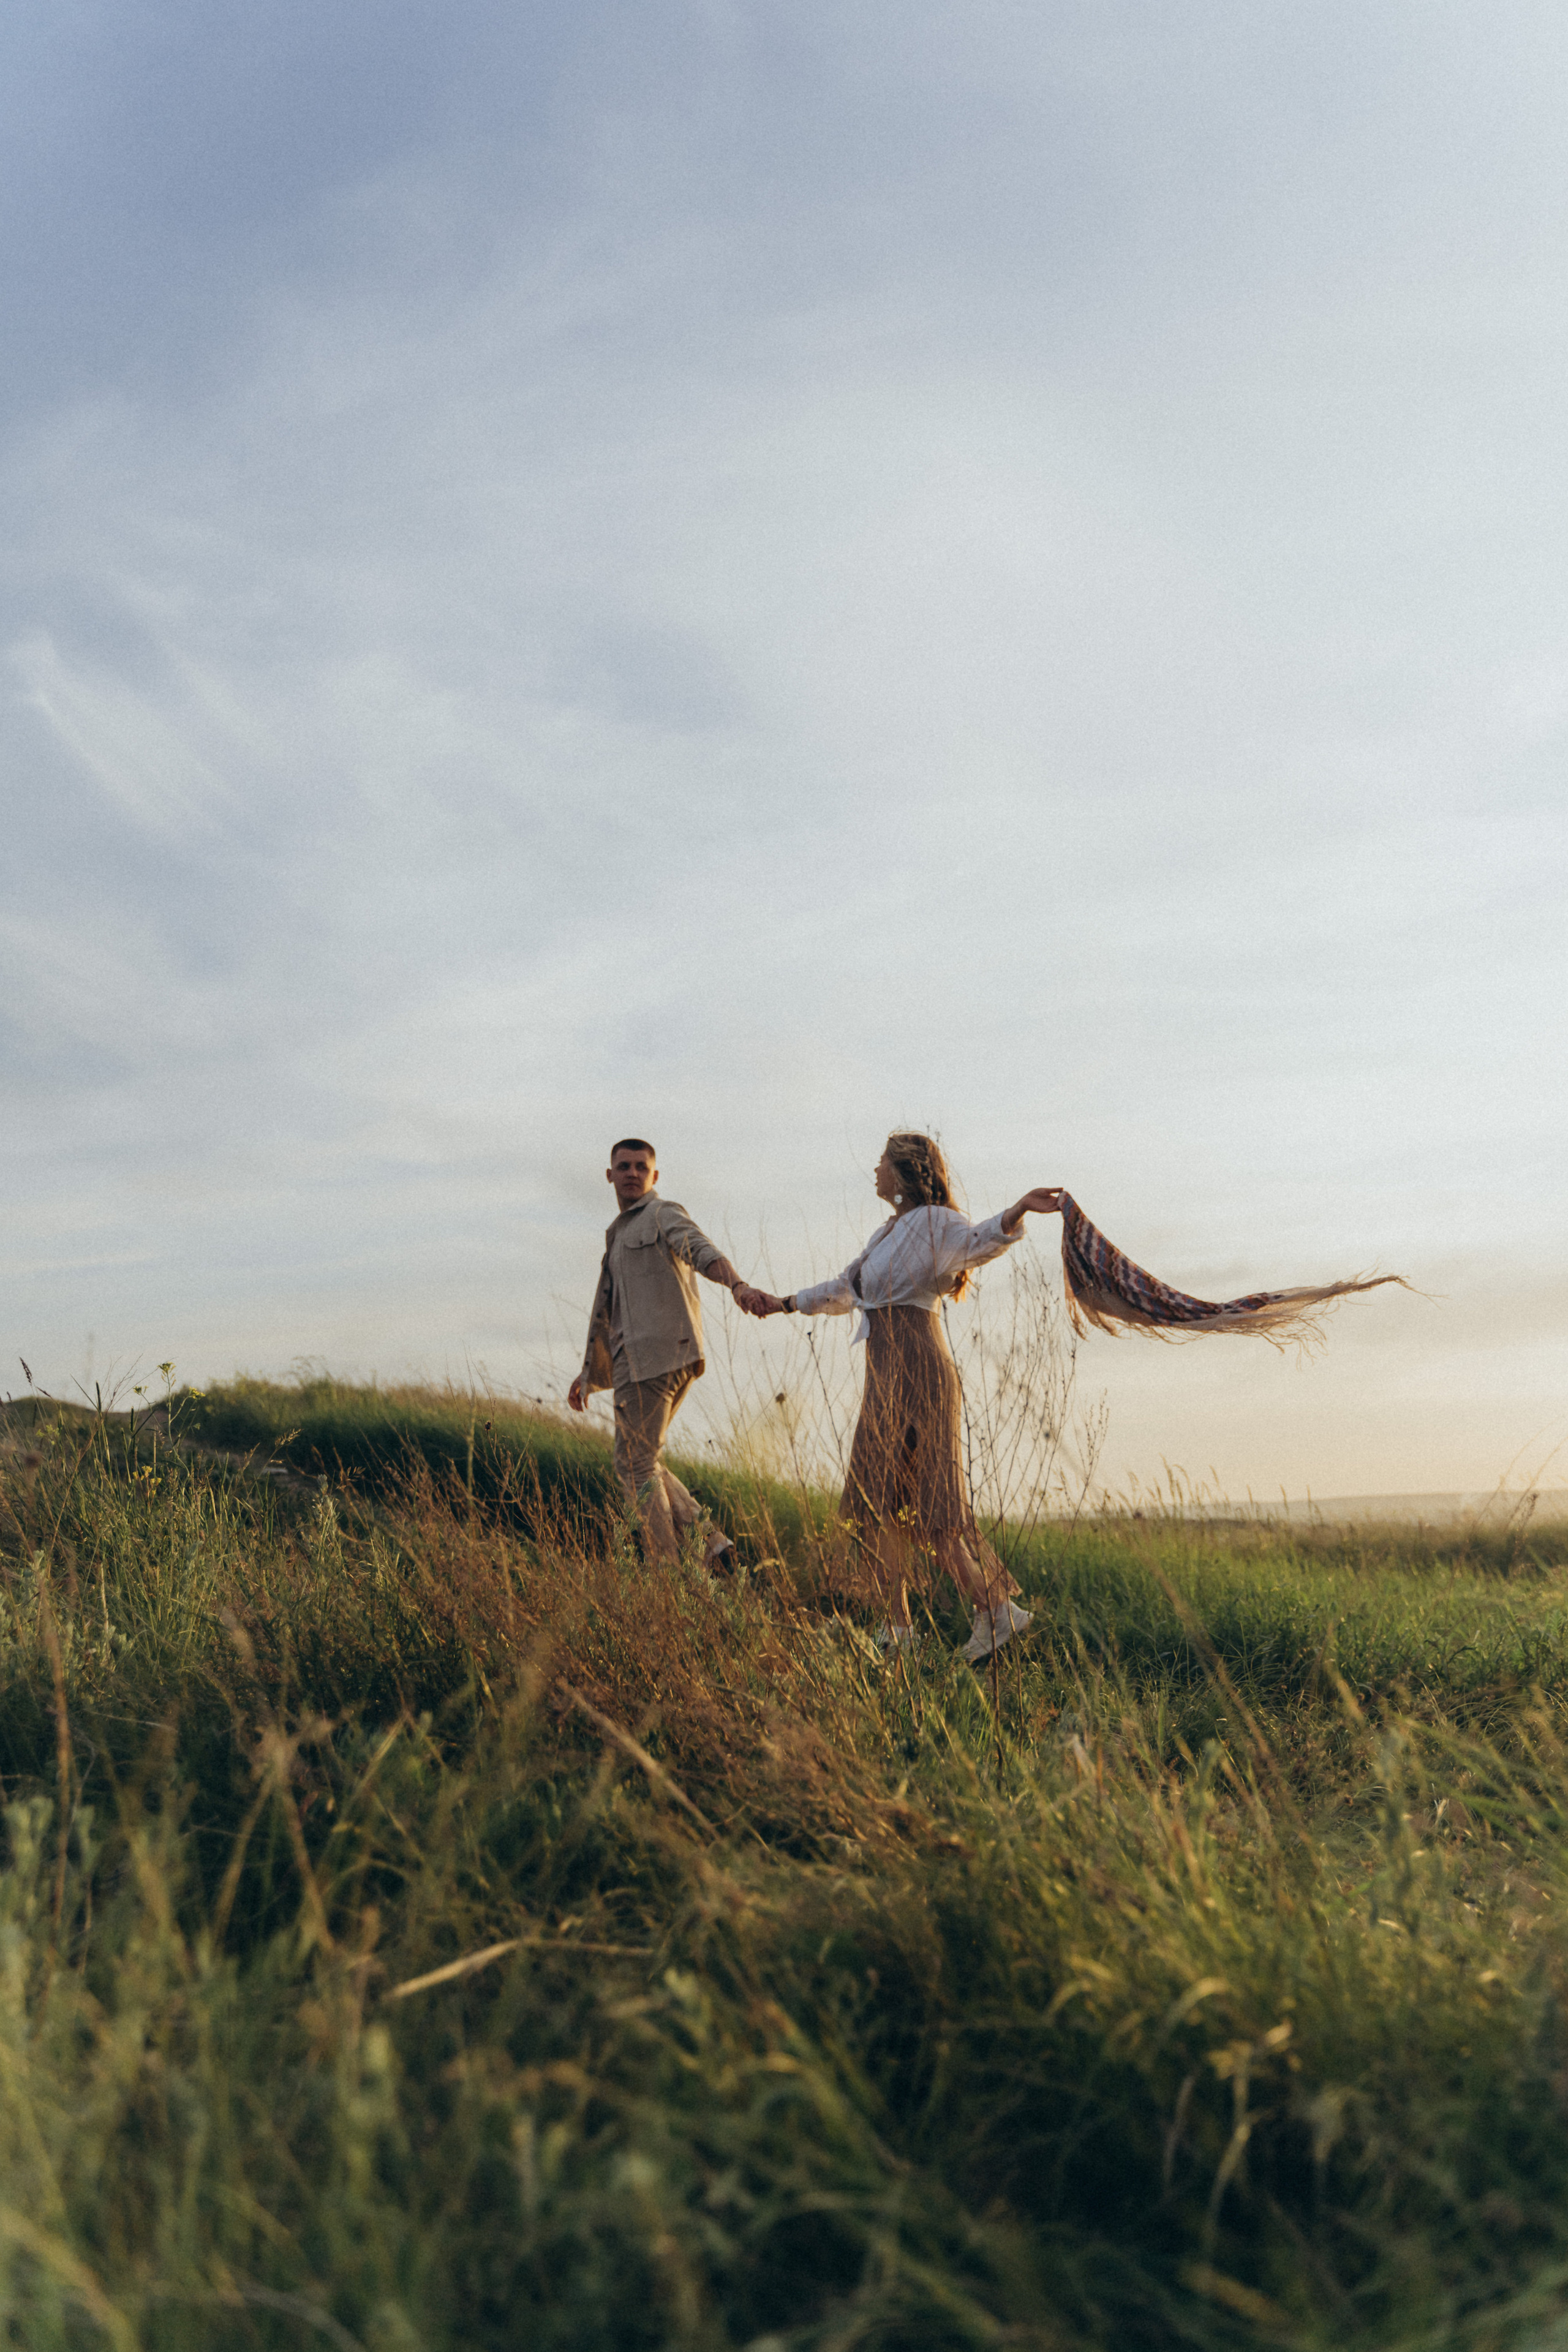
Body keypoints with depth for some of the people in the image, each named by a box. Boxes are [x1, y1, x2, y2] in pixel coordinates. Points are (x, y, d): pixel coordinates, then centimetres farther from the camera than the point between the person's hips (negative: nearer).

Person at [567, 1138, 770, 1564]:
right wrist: (588, 1372, 33)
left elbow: (702, 1251, -22)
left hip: (659, 1356, -9)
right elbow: (612, 1315, 34)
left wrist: (737, 1284, -41)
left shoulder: (663, 1216, 0)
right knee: (641, 1463, 12)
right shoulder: (620, 1235, 28)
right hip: (635, 1362, 9)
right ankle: (708, 1543, 6)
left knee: (635, 1465, -6)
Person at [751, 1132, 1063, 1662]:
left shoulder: (933, 1222, -6)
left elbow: (980, 1241, -28)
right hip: (887, 1377, 9)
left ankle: (995, 1609, -9)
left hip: (914, 1373, -9)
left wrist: (1019, 1210, -48)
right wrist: (786, 1304, 44)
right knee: (876, 1499, 8)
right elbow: (844, 1290, 34)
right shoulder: (890, 1233, 21)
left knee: (917, 1502, -11)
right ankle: (896, 1626, 12)